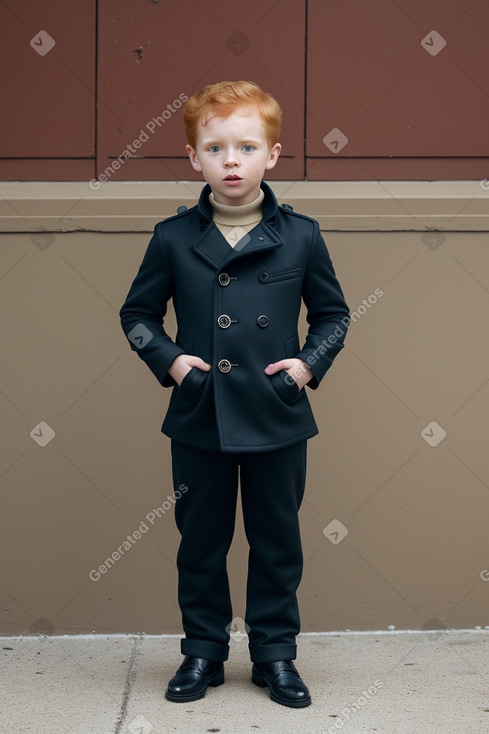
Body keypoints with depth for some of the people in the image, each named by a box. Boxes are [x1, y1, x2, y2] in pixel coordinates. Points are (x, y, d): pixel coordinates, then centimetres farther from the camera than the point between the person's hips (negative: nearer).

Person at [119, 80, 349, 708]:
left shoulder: (301, 236, -2)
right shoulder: (173, 238, -3)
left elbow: (332, 313, 9)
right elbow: (137, 313, 8)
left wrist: (310, 362, -7)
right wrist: (168, 359, -8)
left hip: (278, 420, 0)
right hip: (199, 420, 0)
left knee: (277, 541, 11)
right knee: (201, 541, 12)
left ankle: (275, 654, 26)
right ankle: (202, 652, 28)